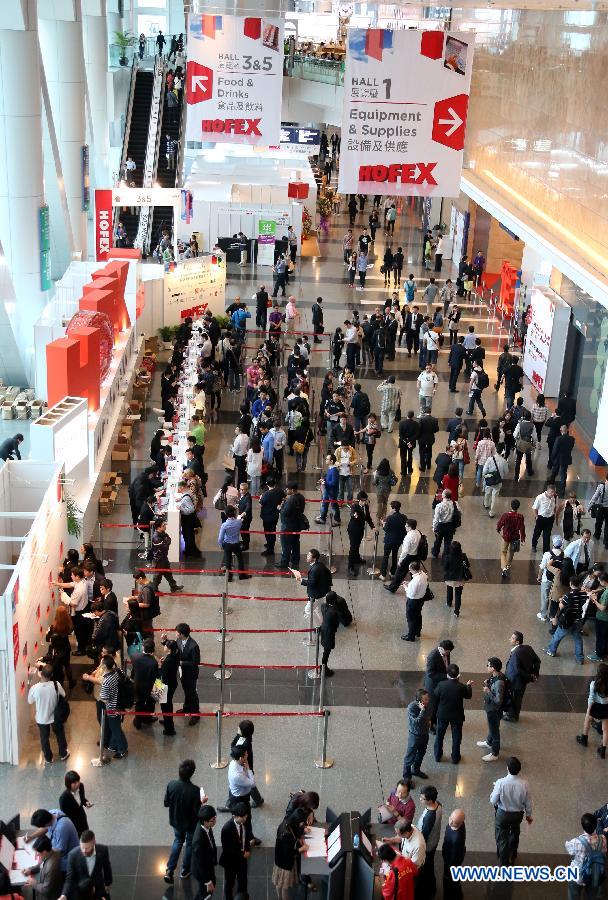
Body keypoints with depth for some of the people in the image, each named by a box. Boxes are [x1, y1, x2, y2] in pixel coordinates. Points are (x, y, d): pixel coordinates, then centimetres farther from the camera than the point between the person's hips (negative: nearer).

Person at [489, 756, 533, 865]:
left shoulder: (501, 783, -31)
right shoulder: (524, 784, -23)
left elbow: (493, 801, -19)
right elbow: (528, 802, -9)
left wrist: (494, 790, 0)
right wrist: (529, 815, 10)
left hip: (502, 814, -3)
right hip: (518, 815, 4)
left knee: (502, 838, 17)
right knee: (514, 835, 32)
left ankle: (504, 863, 29)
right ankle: (512, 856, 53)